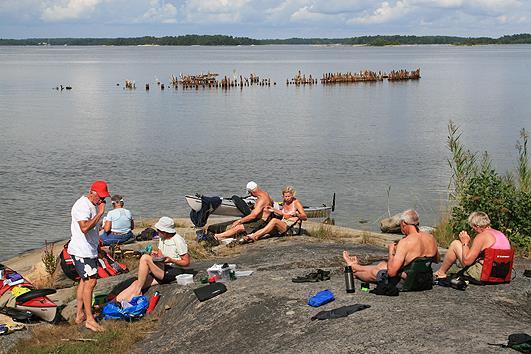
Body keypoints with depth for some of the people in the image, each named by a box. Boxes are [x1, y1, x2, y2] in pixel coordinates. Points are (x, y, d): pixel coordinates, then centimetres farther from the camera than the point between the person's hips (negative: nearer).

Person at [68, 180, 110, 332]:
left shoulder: (94, 205, 13)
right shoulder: (82, 206, -19)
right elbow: (85, 228, -32)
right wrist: (100, 213, -26)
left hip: (90, 250, 10)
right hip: (81, 251, -10)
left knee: (85, 281, 13)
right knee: (90, 282, -11)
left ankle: (79, 315, 21)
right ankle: (89, 319, -8)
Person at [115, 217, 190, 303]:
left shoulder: (178, 241, -10)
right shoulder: (162, 238, 13)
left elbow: (186, 262, -8)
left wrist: (171, 260, -22)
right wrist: (156, 256, -5)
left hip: (174, 271, -8)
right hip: (164, 269, 8)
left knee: (144, 258, -24)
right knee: (136, 284, -14)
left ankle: (138, 290, -18)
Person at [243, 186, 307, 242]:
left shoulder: (296, 203, -5)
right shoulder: (285, 203, 13)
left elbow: (305, 217, -11)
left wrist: (297, 214, -30)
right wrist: (273, 210, 16)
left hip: (291, 227, -7)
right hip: (283, 223, 7)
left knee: (274, 220, -32)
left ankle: (254, 236, -37)